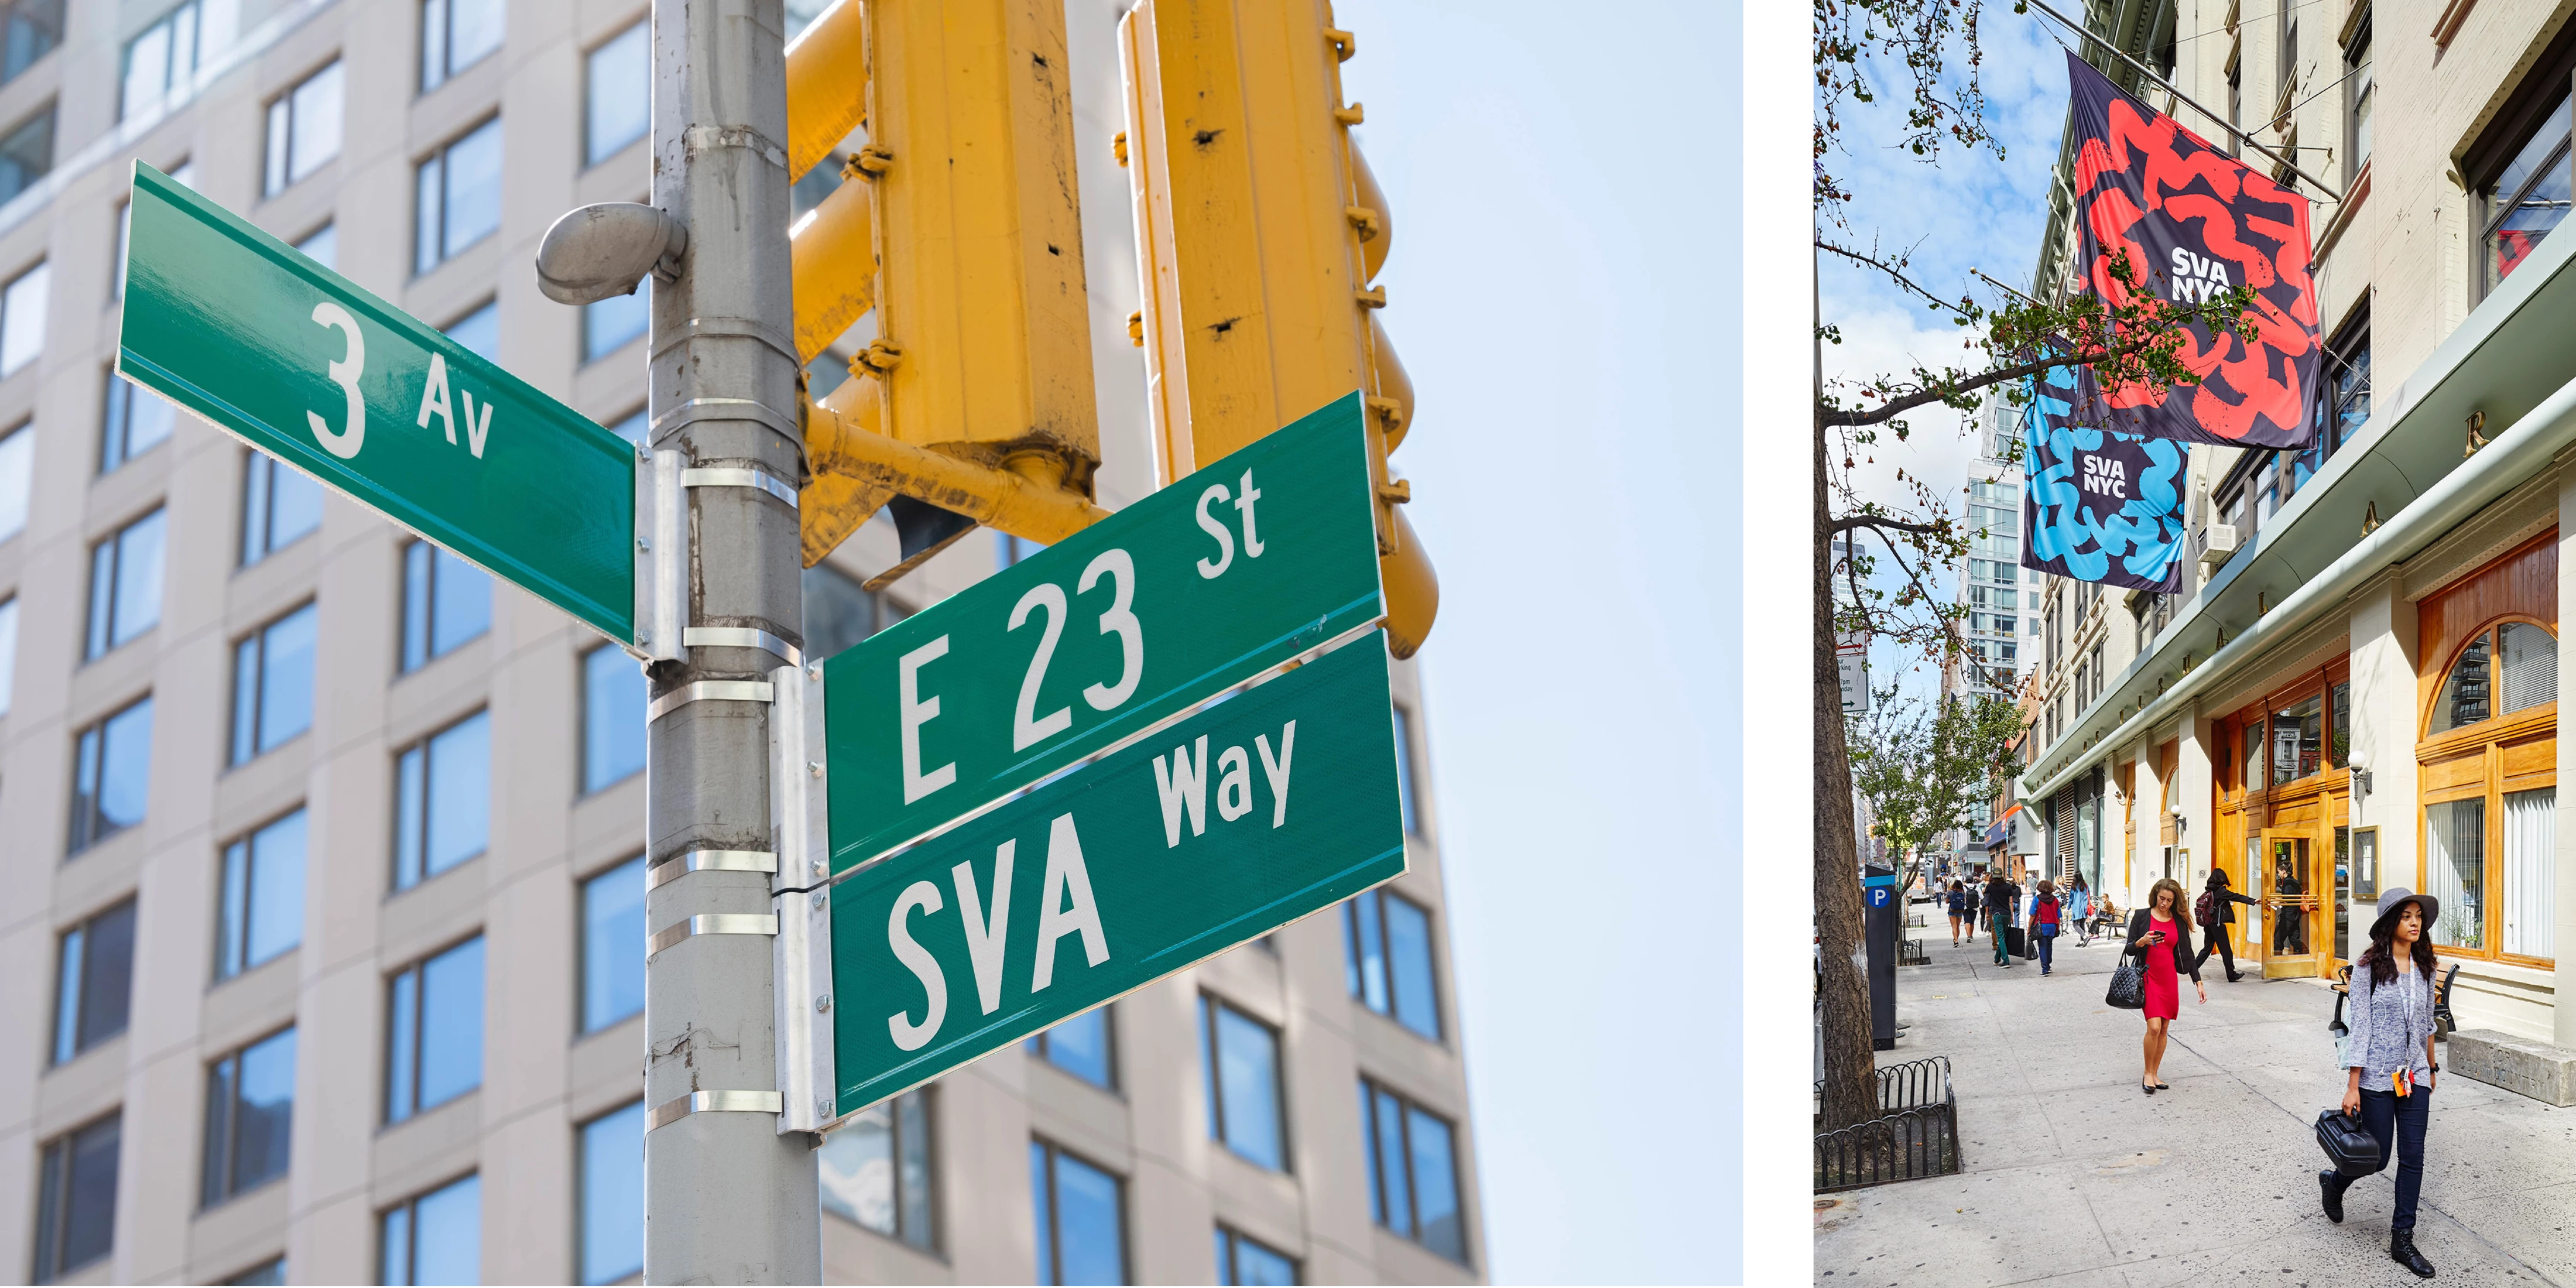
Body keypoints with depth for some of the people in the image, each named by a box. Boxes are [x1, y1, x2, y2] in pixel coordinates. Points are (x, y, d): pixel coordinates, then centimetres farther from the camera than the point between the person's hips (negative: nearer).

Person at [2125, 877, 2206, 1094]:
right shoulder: (2142, 916, 0)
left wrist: (2198, 982, 5)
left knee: (2164, 1029, 5)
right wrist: (2142, 942, -21)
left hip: (2170, 979, 3)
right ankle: (2148, 1074, -1)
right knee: (2154, 1027, -15)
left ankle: (2154, 1075, 15)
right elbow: (2130, 950, 1)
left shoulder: (2179, 921, 7)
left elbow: (2187, 954, 10)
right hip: (2148, 977, -3)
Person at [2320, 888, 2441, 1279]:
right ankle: (2334, 1183, 34)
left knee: (2413, 1158, 1)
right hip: (2377, 1077, -4)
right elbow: (2360, 1025, -11)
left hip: (2414, 1076, 4)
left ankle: (2402, 1240, 8)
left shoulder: (2424, 968, 6)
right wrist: (2352, 1086, -12)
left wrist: (2432, 1067, 21)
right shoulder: (2368, 967, -9)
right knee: (2378, 1156, 2)